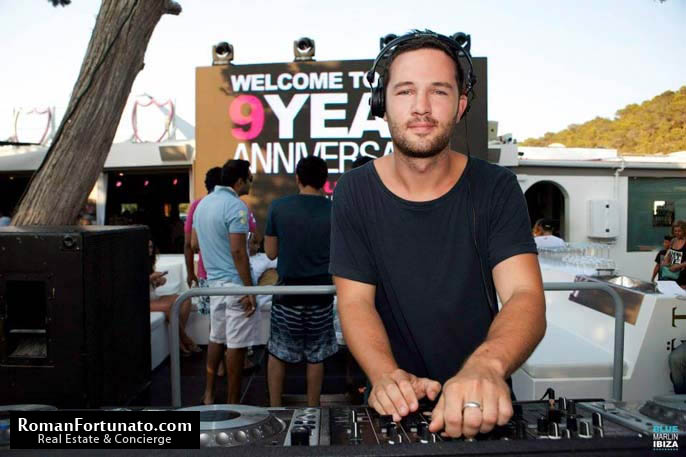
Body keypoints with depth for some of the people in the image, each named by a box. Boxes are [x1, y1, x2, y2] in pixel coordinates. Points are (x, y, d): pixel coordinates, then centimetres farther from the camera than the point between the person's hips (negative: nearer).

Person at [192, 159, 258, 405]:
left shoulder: (203, 203, 11)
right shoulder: (235, 205, -16)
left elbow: (194, 242, 18)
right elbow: (237, 250, -22)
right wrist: (249, 289, -19)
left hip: (214, 280, 9)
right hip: (235, 283, -8)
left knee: (216, 338, 19)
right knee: (236, 344, 1)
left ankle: (209, 394, 28)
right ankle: (233, 402, 11)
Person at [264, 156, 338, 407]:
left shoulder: (278, 207, -7)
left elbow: (271, 252, -2)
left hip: (287, 292, 0)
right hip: (321, 293, 1)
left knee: (277, 353, 15)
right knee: (316, 356, 13)